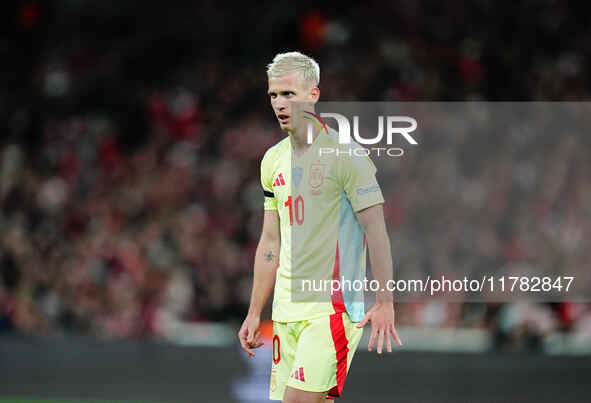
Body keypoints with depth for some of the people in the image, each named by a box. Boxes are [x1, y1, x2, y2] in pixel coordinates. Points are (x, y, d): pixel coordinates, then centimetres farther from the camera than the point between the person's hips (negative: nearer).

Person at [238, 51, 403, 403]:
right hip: (287, 311, 7)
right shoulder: (273, 160, 13)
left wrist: (385, 304, -16)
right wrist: (255, 313, 17)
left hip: (334, 306, -7)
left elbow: (376, 232, -10)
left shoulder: (344, 155, -8)